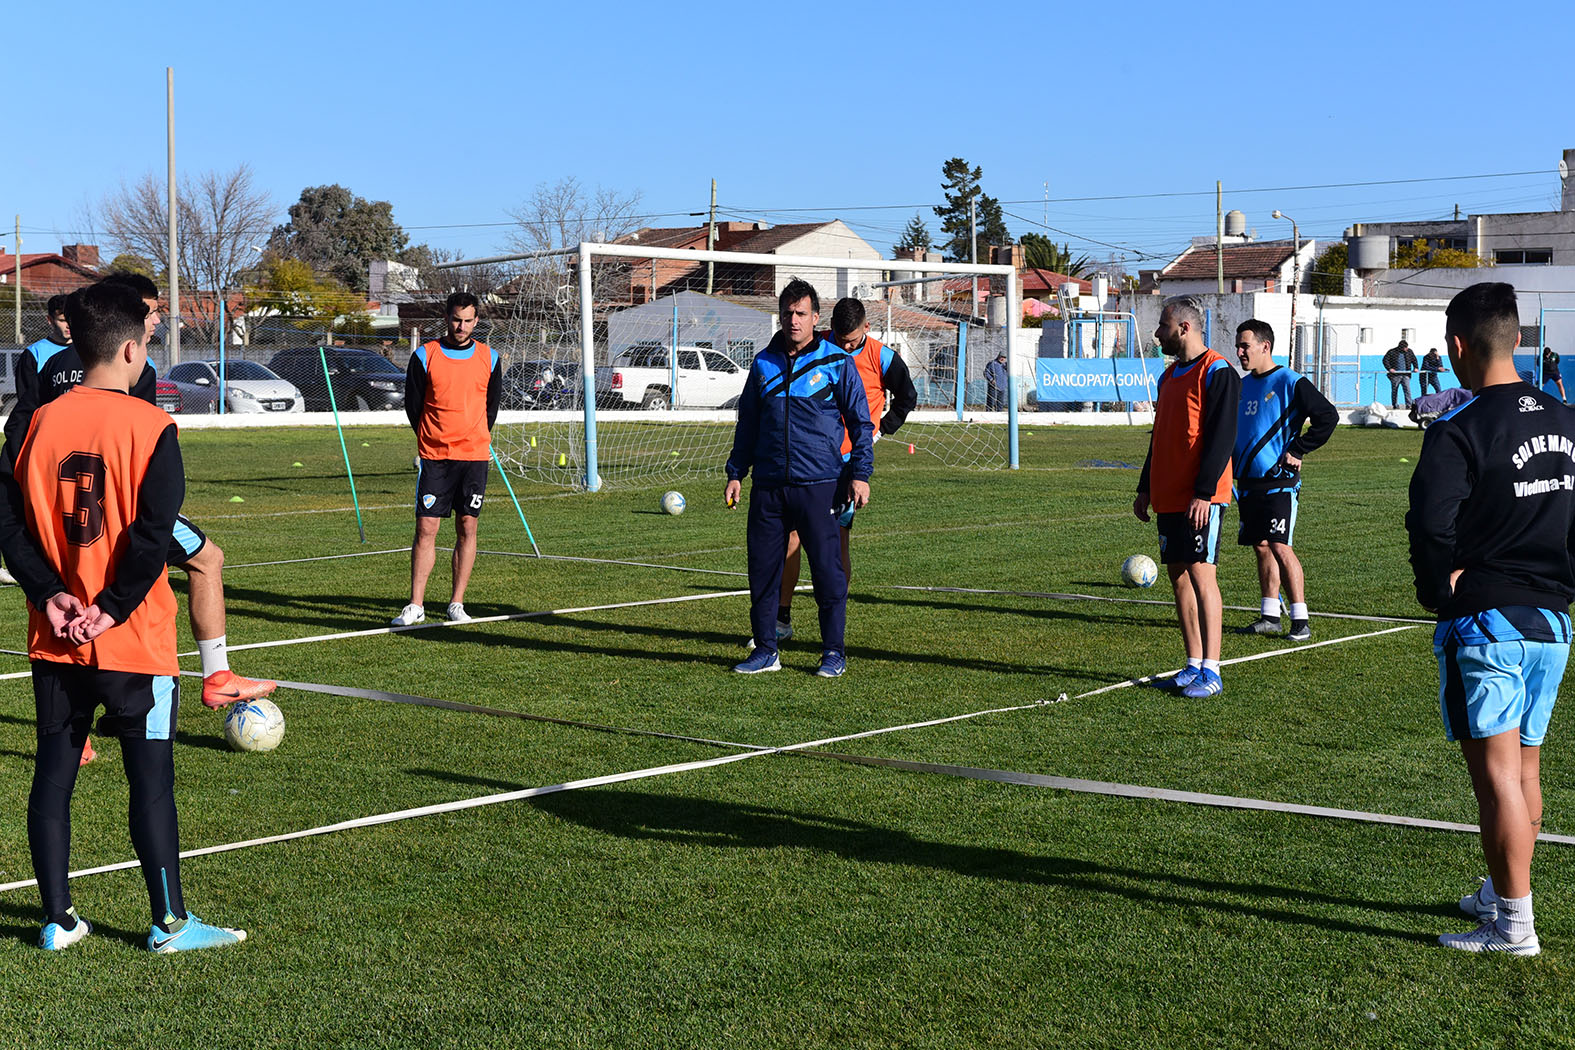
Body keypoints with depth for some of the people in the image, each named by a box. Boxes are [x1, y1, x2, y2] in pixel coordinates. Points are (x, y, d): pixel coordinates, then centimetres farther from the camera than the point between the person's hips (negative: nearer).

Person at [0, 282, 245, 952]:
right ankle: (170, 923, 8)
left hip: (55, 640, 5)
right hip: (135, 642, -5)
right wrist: (113, 608, -12)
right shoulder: (148, 425, -11)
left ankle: (58, 920, 18)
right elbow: (154, 531, -19)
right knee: (151, 779, 2)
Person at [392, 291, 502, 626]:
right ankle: (416, 605, 1)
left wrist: (475, 440, 11)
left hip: (474, 456, 2)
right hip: (433, 457, -1)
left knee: (467, 527, 2)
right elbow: (413, 404, 6)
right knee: (425, 528, -4)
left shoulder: (489, 358, 5)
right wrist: (433, 439, 9)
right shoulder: (424, 356, -1)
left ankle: (457, 603, 10)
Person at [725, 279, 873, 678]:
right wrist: (736, 473, 15)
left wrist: (860, 473, -5)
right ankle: (765, 650, 15)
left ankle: (834, 652, 8)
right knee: (763, 569, 4)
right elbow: (747, 422, 20)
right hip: (768, 486, 4)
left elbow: (860, 421, 3)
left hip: (819, 484, -4)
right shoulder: (764, 363, 12)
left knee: (828, 569, -2)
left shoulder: (837, 362, 1)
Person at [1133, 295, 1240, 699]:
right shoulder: (1169, 375, 18)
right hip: (1168, 497, 9)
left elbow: (1222, 437, -16)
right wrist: (1145, 488, 18)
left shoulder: (1217, 373, -10)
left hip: (1200, 498, -9)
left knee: (1201, 573, -10)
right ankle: (1194, 665, 15)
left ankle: (1210, 672, -8)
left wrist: (1204, 493, -21)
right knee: (1178, 576, 9)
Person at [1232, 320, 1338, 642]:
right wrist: (1232, 458, 12)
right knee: (1261, 547, 10)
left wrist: (1297, 450, -12)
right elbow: (1229, 428, 28)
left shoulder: (1290, 382, -8)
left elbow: (1328, 416, -12)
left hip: (1278, 480, -7)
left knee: (1280, 547, -12)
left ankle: (1300, 621, -8)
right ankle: (1269, 616, 16)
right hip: (1247, 482, 7)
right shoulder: (1242, 385, 14)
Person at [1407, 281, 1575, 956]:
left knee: (1496, 772, -3)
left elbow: (1430, 524, -23)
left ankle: (1514, 925, 0)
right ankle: (1502, 892, 30)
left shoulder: (1459, 430, -15)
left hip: (1486, 621, -7)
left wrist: (1440, 591, -8)